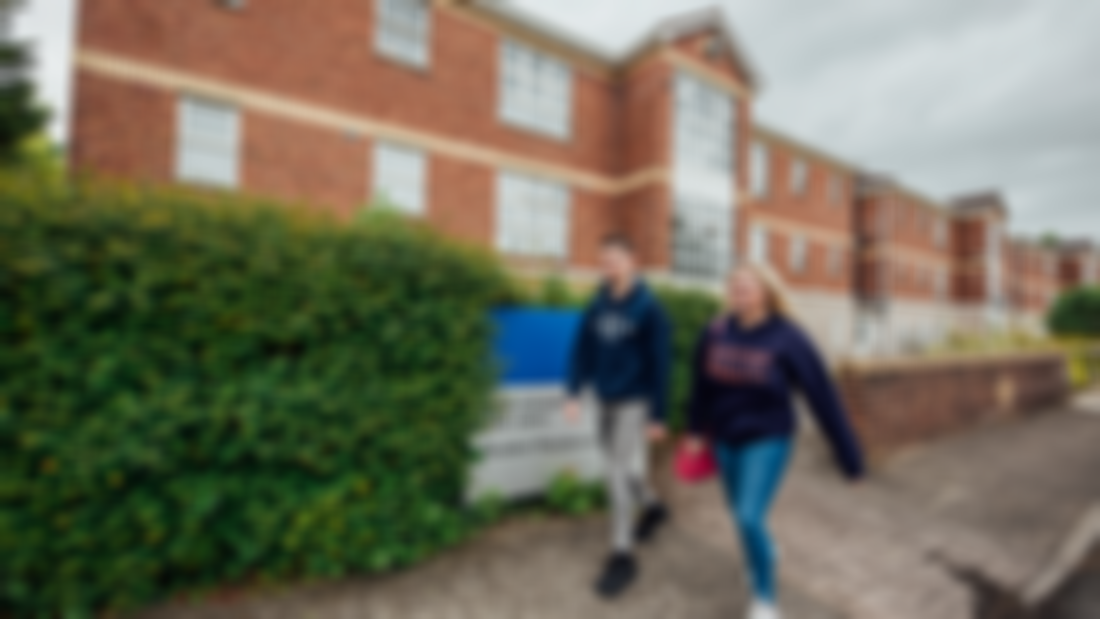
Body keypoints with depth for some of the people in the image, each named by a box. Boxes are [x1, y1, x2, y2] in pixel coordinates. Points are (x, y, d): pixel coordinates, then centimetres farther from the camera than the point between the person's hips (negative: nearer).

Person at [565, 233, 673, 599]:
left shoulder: (649, 308, -12)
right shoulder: (597, 305, 1)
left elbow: (659, 364, -11)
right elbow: (583, 350, 4)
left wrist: (658, 417, -10)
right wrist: (574, 393, -4)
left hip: (634, 402, -5)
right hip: (606, 400, 6)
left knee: (621, 475, -3)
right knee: (621, 468, 20)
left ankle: (622, 556, 15)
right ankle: (652, 507, 48)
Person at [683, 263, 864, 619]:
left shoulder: (788, 339, -18)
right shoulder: (715, 333, -10)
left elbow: (823, 397, -12)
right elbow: (702, 385, 4)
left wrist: (849, 455, -7)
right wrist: (696, 430, 13)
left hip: (769, 440, -4)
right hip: (725, 441, 4)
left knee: (750, 518, -12)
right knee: (742, 516, 18)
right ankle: (763, 557, 52)